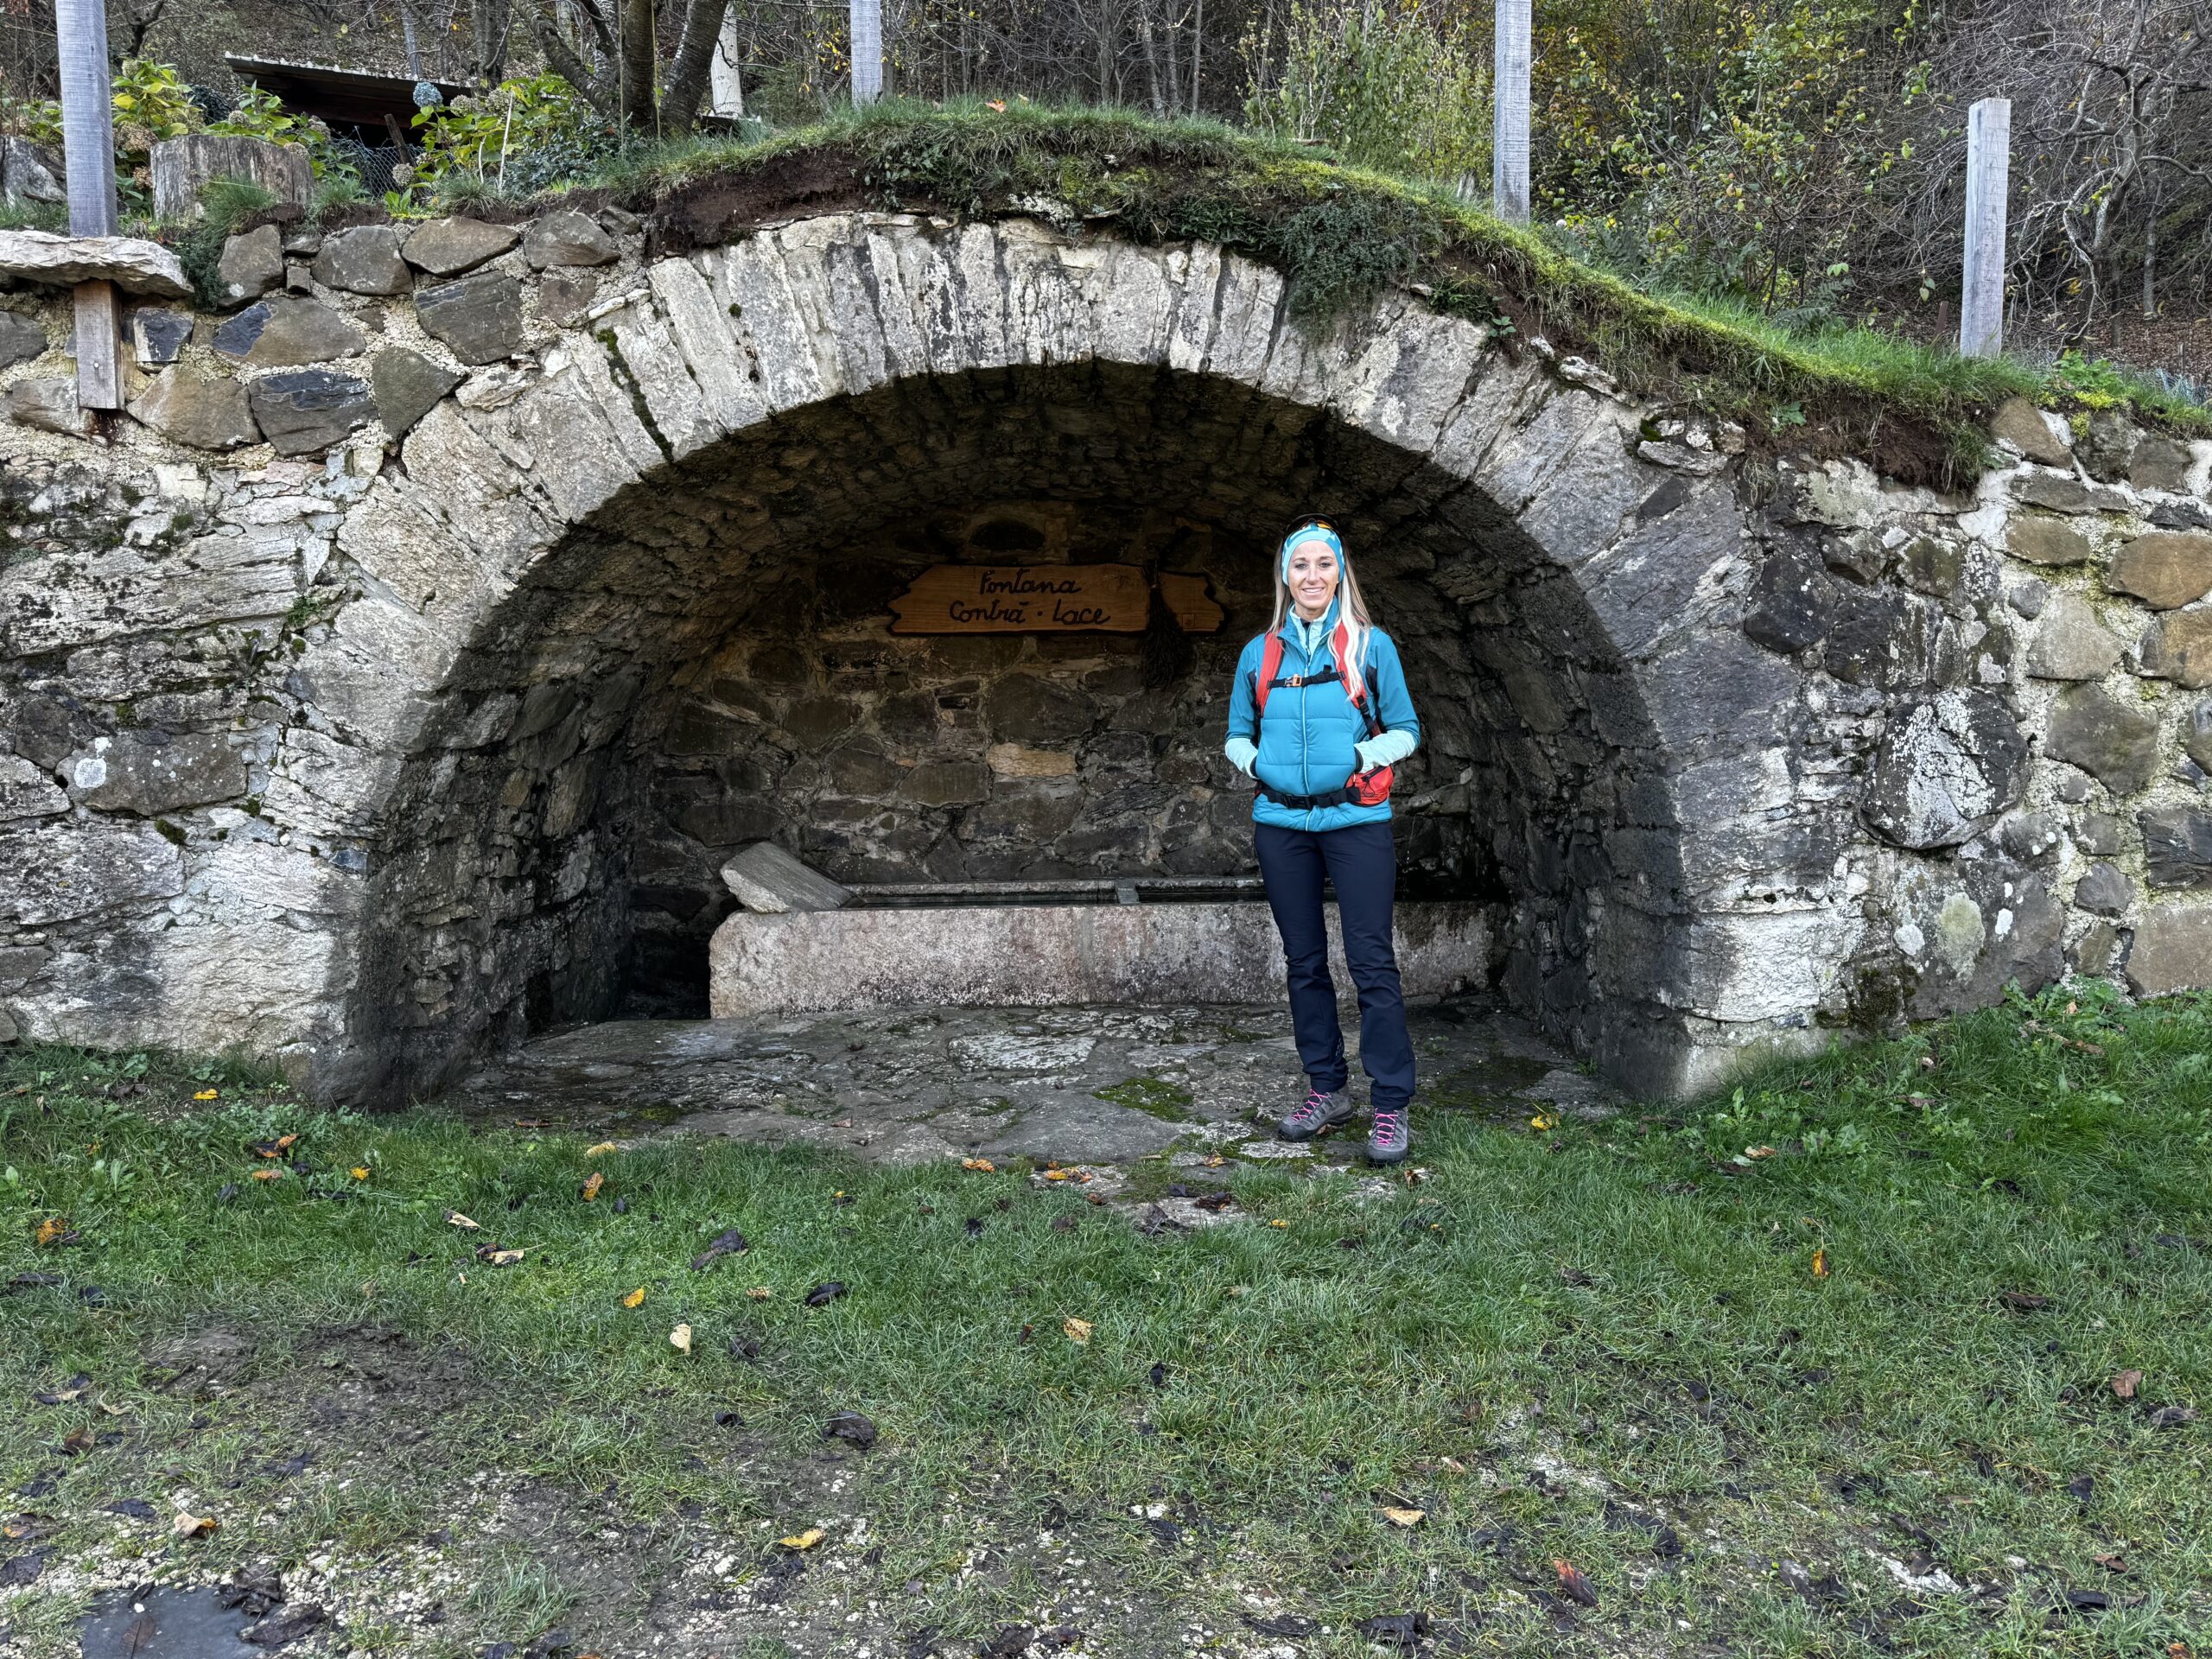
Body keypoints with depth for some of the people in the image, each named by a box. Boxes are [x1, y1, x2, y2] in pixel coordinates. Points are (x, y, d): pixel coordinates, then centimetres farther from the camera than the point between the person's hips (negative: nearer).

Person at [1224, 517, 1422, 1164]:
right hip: (1282, 823, 4)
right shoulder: (1260, 652, 10)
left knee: (1371, 961, -7)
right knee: (1304, 962, 10)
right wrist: (1252, 761, -6)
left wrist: (1365, 755, -15)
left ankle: (1391, 1105, -1)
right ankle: (1327, 1088, 21)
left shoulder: (1371, 645, 3)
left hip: (1356, 820, -3)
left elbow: (1405, 730, 4)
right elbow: (1237, 735, 16)